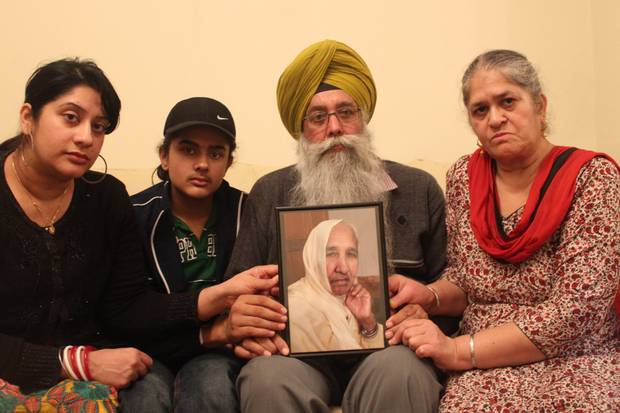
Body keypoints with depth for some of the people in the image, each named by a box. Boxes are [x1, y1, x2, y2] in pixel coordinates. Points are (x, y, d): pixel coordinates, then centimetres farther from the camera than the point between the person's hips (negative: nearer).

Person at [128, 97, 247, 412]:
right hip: (149, 355, 0)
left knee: (211, 383, -32)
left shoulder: (245, 213, -1)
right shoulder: (135, 217, -6)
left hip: (216, 354, 1)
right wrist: (206, 333, -19)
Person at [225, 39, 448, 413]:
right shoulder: (269, 194, 14)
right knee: (269, 378, -33)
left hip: (385, 346, 0)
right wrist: (240, 321, -13)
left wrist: (424, 308, -13)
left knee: (398, 372, -34)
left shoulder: (419, 189, 13)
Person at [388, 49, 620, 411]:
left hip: (578, 362, -1)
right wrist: (429, 296, -8)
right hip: (488, 369, 2)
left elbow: (575, 310, -15)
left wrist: (458, 350, -18)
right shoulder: (464, 178, 6)